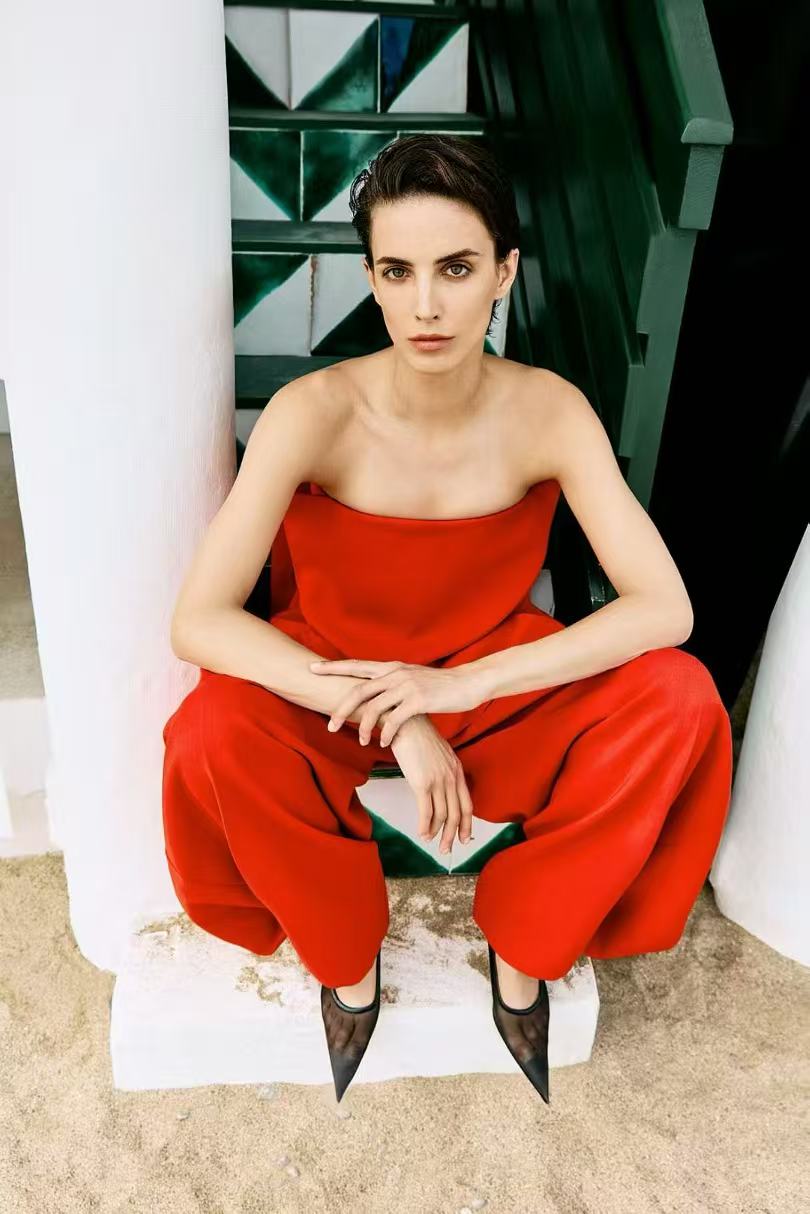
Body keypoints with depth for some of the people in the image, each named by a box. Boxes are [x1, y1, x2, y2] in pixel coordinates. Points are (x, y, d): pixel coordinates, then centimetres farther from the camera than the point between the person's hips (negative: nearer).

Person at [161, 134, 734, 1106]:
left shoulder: (548, 412, -18)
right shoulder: (314, 412, -23)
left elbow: (665, 608, -22)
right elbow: (198, 622, -28)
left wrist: (466, 681, -31)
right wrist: (392, 721, -33)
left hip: (497, 683, 2)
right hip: (332, 686, -1)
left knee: (677, 699, -22)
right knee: (215, 732, -32)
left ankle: (524, 944, 2)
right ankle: (346, 955, -1)